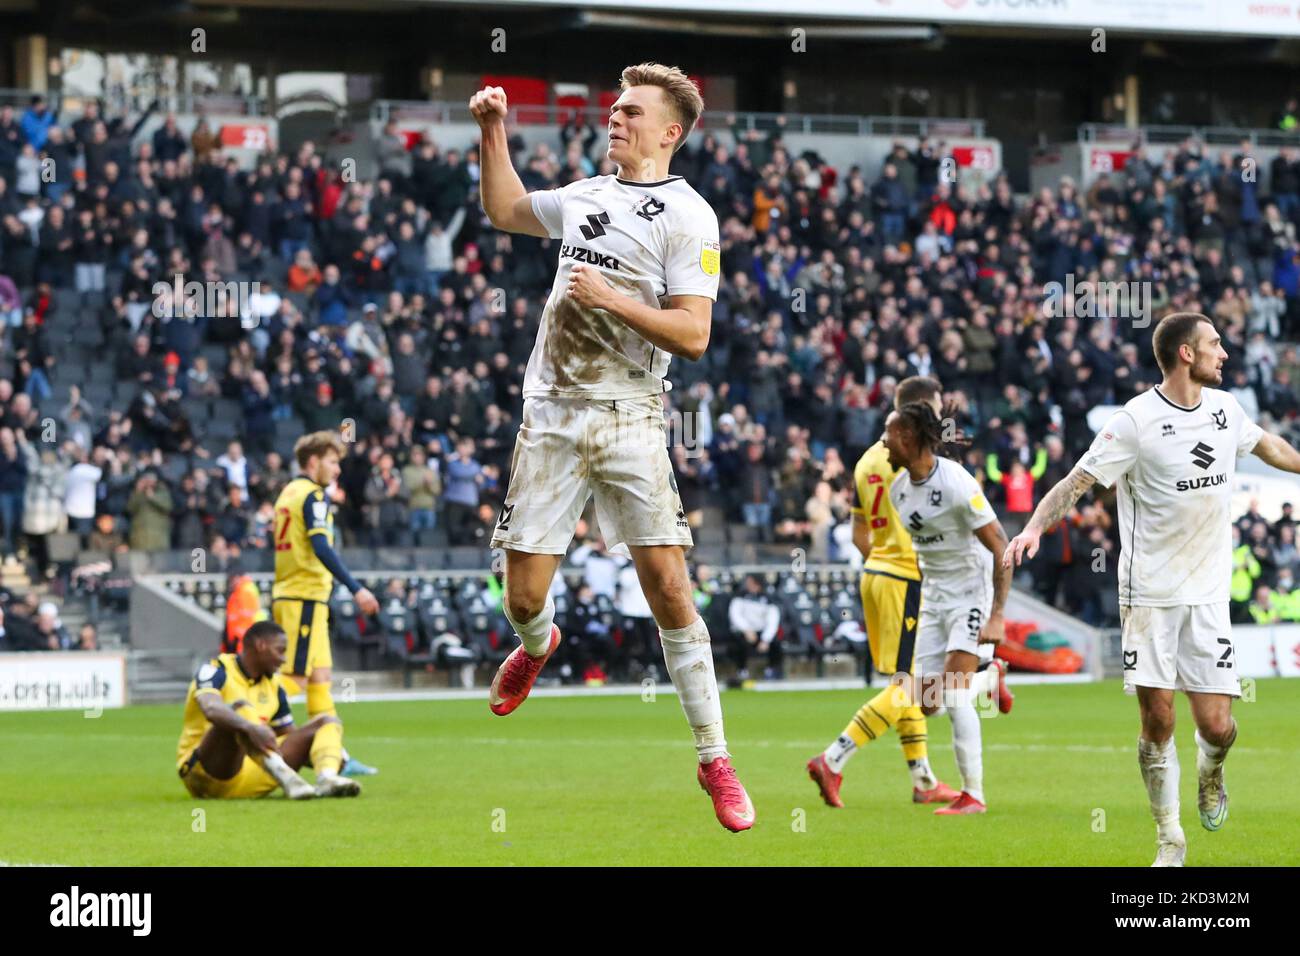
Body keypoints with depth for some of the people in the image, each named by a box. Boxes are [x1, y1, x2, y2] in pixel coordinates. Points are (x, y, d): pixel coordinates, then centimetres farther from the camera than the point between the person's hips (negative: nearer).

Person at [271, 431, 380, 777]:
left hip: (285, 593, 10)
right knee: (296, 677, -10)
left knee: (320, 676, 11)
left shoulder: (288, 493, 17)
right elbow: (321, 548, -21)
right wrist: (356, 588, -24)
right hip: (306, 596, -10)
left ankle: (335, 757, 13)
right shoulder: (313, 495, -10)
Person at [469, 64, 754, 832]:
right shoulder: (586, 196, 13)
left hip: (628, 418, -4)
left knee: (669, 586, -12)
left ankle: (714, 756, -4)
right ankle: (538, 645, 41)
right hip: (551, 414, 5)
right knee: (524, 596, 2)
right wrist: (493, 132, 21)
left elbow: (693, 335, -12)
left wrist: (613, 299, -20)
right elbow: (504, 209, 32)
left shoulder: (687, 216, -5)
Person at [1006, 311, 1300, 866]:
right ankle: (1170, 840, 11)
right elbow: (1078, 481, -15)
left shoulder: (1224, 407, 6)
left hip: (1208, 593, 4)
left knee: (1217, 726, -4)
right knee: (1157, 722, -4)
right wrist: (1036, 526, -30)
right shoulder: (1136, 421, -11)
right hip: (1149, 593, -4)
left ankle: (1210, 776, 31)